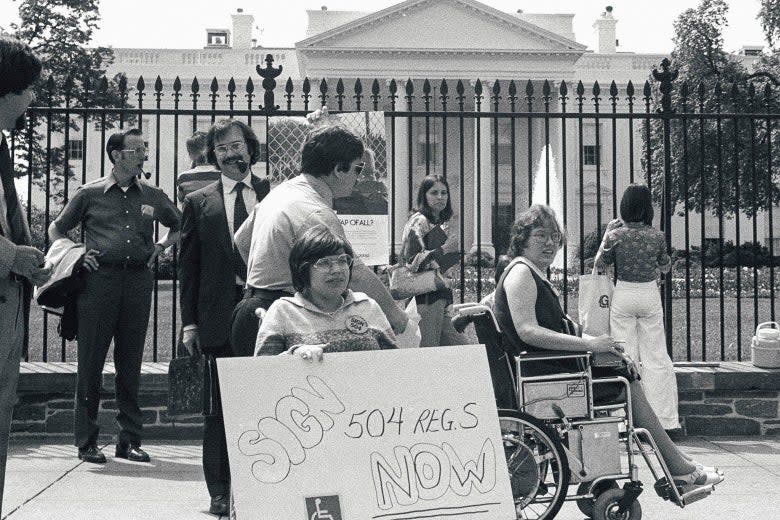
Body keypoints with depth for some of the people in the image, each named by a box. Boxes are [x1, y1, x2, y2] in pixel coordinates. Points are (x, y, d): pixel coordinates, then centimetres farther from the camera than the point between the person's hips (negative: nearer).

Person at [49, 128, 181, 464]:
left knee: (130, 363, 6)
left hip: (138, 281, 3)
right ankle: (87, 441, 7)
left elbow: (179, 227, 29)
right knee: (91, 362, -1)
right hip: (100, 280, -2)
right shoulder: (90, 194, 5)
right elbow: (56, 230, 16)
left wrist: (161, 247, 12)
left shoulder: (152, 196, 13)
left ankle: (130, 440, 13)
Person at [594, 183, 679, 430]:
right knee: (656, 357, 7)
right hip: (650, 294, 1)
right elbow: (665, 266, 9)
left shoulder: (615, 235, -10)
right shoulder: (656, 236, -6)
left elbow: (600, 264, 5)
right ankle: (663, 418, 9)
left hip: (623, 295, -1)